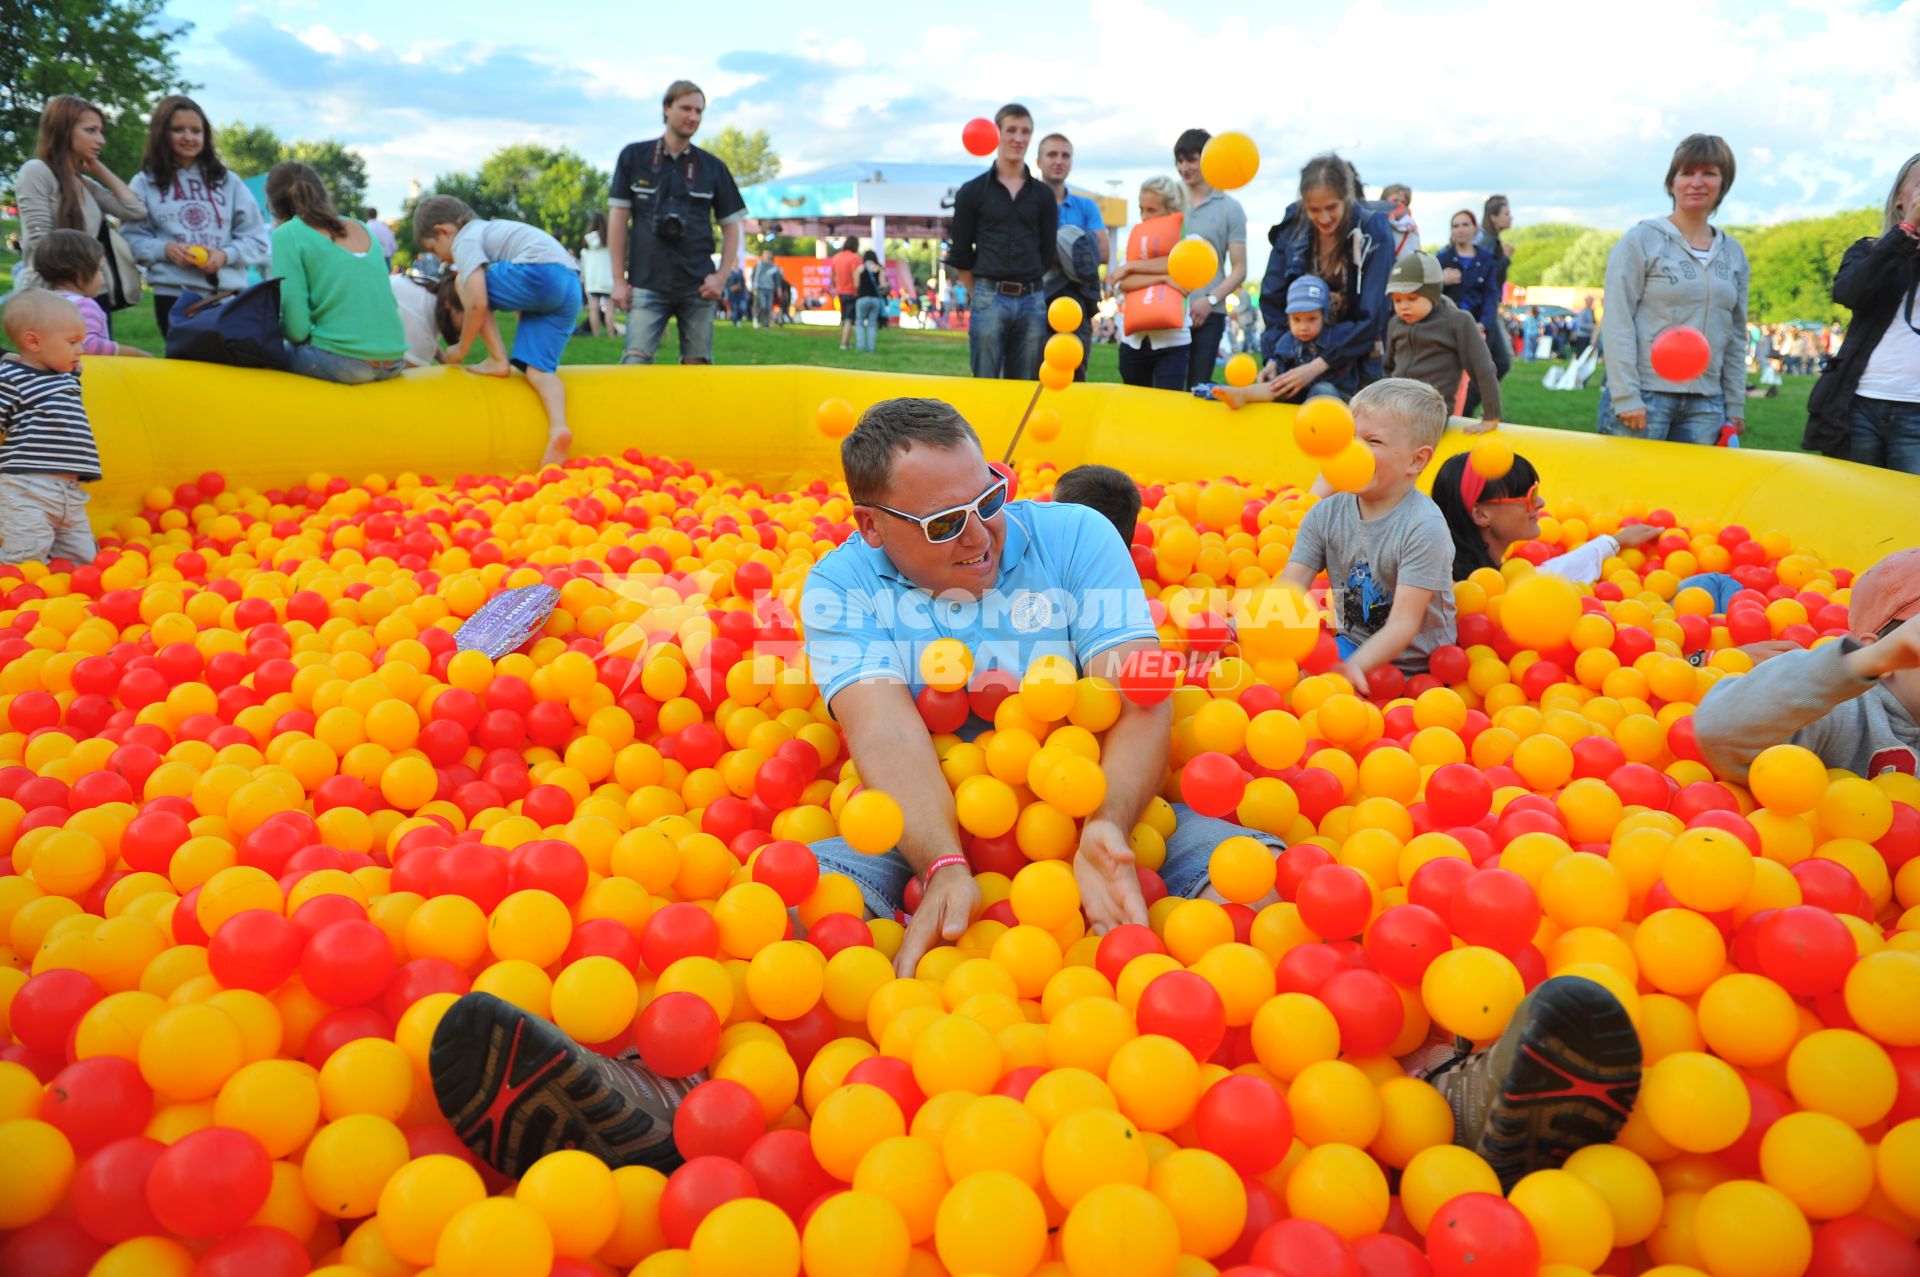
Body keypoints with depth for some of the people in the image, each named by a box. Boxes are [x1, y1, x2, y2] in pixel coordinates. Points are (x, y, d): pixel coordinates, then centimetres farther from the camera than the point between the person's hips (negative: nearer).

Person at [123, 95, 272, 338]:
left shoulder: (228, 181, 11)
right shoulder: (145, 182, 8)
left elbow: (256, 239, 8)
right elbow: (131, 238, 6)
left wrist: (226, 254, -10)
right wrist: (164, 249, -13)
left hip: (228, 294, 1)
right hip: (173, 295, -1)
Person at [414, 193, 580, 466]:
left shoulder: (465, 240, 5)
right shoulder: (488, 229, 33)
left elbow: (477, 303, -7)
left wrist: (461, 350, 5)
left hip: (541, 272, -9)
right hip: (571, 287, 9)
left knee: (465, 283, 8)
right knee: (537, 367, 0)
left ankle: (498, 360, 4)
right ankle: (558, 429, -24)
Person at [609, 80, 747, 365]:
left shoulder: (714, 167, 8)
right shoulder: (634, 156, 6)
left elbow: (731, 226, 12)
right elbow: (618, 218, 6)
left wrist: (721, 276, -2)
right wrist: (619, 279, 1)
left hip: (698, 287, 1)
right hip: (647, 285, -1)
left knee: (697, 366, 3)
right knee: (635, 361, -11)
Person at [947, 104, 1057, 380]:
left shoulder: (1043, 194, 12)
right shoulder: (972, 191, 5)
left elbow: (1048, 253, 14)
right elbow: (960, 254, 7)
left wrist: (1026, 290, 11)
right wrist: (978, 295, 6)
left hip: (1032, 301, 2)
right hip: (989, 298, -2)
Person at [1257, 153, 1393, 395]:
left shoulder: (1374, 233, -16)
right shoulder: (1293, 225, -7)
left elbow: (1371, 318, -19)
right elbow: (1273, 298, -1)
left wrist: (1318, 366, -26)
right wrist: (1274, 356, -12)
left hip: (1357, 360, -3)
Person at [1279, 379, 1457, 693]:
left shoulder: (1425, 528, -20)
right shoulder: (1326, 515, -5)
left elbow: (1403, 624, -24)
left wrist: (1354, 667, -41)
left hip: (1413, 665, -5)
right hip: (1350, 644, 5)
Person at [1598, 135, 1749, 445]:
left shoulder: (1733, 253, 14)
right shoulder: (1641, 240, -2)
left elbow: (1736, 335, 17)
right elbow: (1617, 323, -8)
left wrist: (1735, 407, 12)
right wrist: (1625, 396, -15)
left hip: (1706, 405, 5)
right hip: (1644, 396, -5)